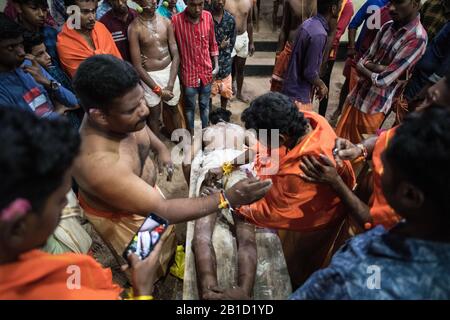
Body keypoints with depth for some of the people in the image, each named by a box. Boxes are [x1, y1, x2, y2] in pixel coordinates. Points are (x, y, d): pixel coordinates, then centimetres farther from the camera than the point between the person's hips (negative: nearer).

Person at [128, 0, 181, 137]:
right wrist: (158, 89, -14)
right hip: (149, 76, -3)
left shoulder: (166, 22, -1)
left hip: (170, 71, 4)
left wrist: (170, 85, -10)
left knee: (173, 109, 21)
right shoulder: (134, 28, -12)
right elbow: (137, 66, -12)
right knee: (154, 115, 11)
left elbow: (175, 55, -1)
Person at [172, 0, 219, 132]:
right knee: (190, 107, 15)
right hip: (189, 72, -3)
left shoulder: (208, 16, -5)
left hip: (206, 71, 3)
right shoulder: (176, 20, -18)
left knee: (205, 105, 19)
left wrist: (216, 65, 4)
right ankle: (191, 134, 36)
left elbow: (213, 43, 7)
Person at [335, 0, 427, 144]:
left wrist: (363, 68, -5)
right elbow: (363, 62, 4)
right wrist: (380, 68, -15)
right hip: (356, 96, 6)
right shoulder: (386, 27, 3)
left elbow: (382, 81, -21)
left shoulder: (417, 38, -18)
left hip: (375, 106, -6)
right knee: (339, 139, 16)